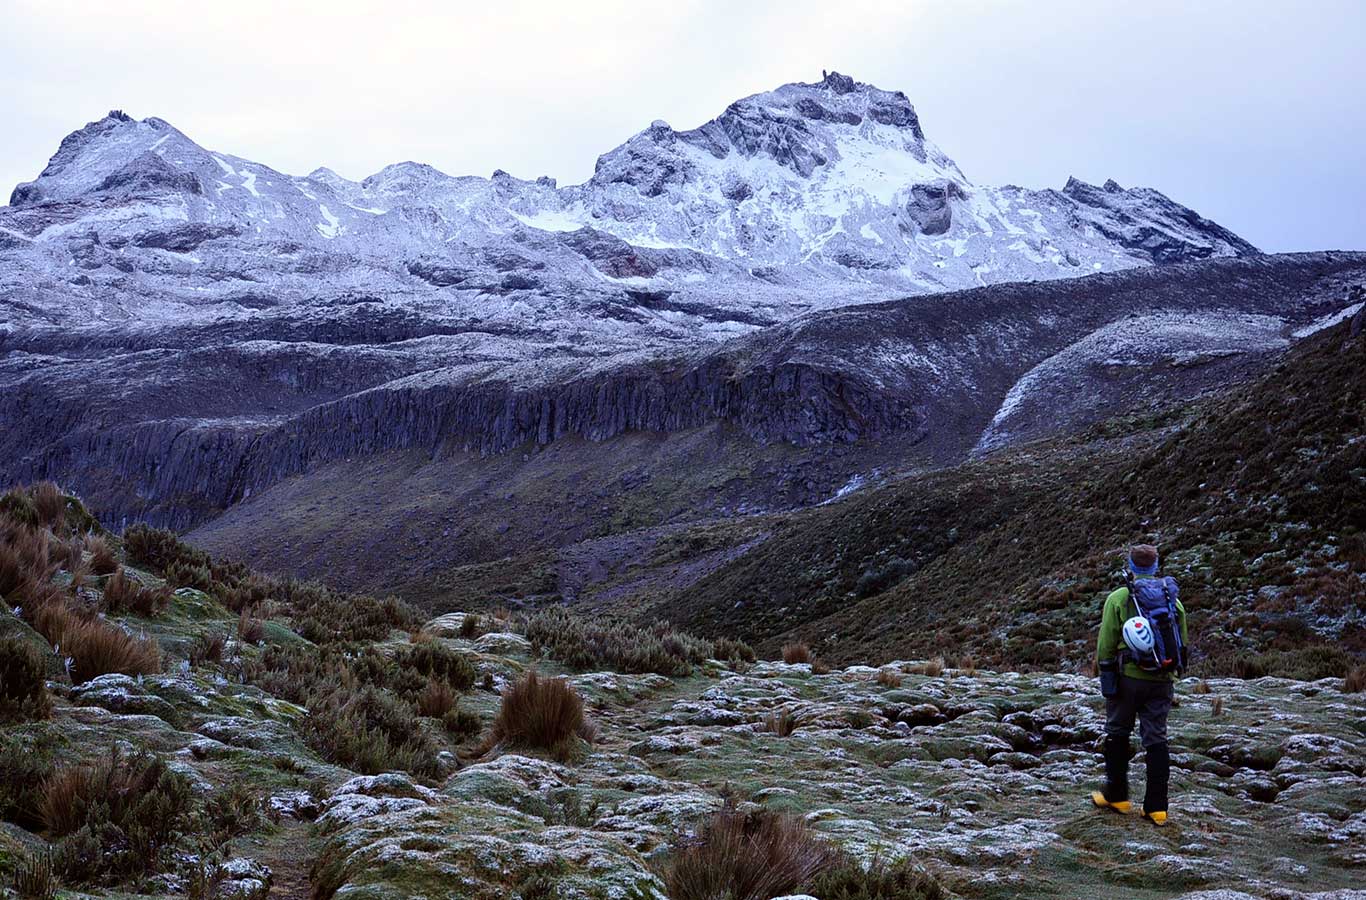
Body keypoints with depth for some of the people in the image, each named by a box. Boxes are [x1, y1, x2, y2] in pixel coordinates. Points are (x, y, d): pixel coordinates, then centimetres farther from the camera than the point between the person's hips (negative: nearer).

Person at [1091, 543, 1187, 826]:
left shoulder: (1119, 598, -6)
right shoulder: (1173, 599, 7)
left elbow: (1106, 643, -7)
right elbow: (1182, 644, 11)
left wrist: (1105, 675, 2)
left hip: (1128, 677, -3)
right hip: (1161, 681, 3)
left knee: (1117, 735, 13)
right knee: (1156, 741, 6)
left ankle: (1116, 796, 21)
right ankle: (1156, 807, 5)